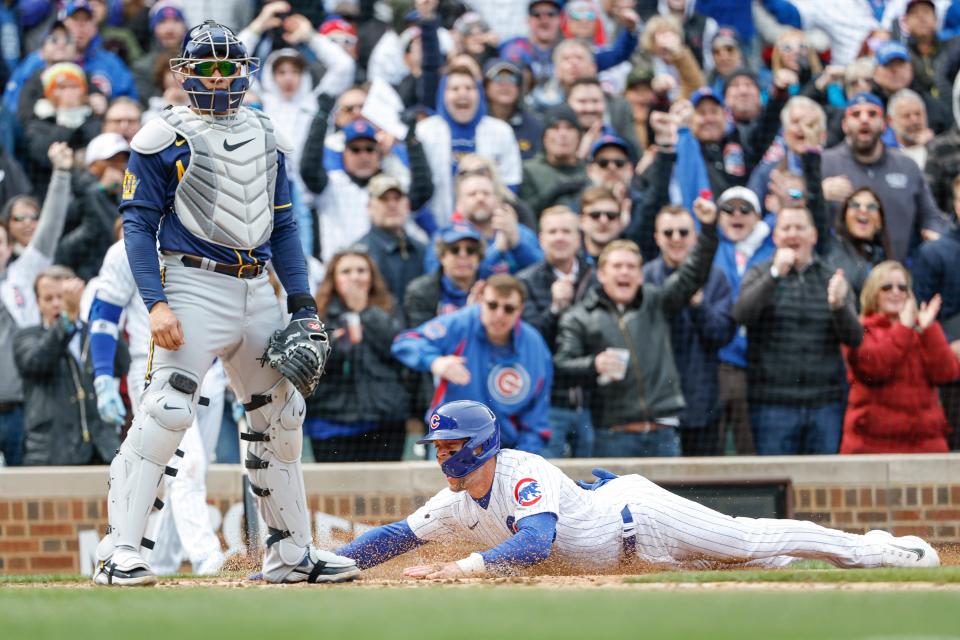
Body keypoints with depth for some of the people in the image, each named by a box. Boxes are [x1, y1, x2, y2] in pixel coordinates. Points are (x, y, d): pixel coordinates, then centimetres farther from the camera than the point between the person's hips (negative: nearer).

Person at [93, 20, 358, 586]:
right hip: (195, 286, -6)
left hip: (259, 293, 6)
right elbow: (139, 223, -6)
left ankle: (291, 551, 21)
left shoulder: (266, 137, 14)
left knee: (281, 415, 11)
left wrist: (304, 306, 10)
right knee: (166, 412, -18)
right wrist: (155, 303, -17)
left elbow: (284, 226, 17)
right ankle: (120, 551, -18)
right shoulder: (165, 138, -3)